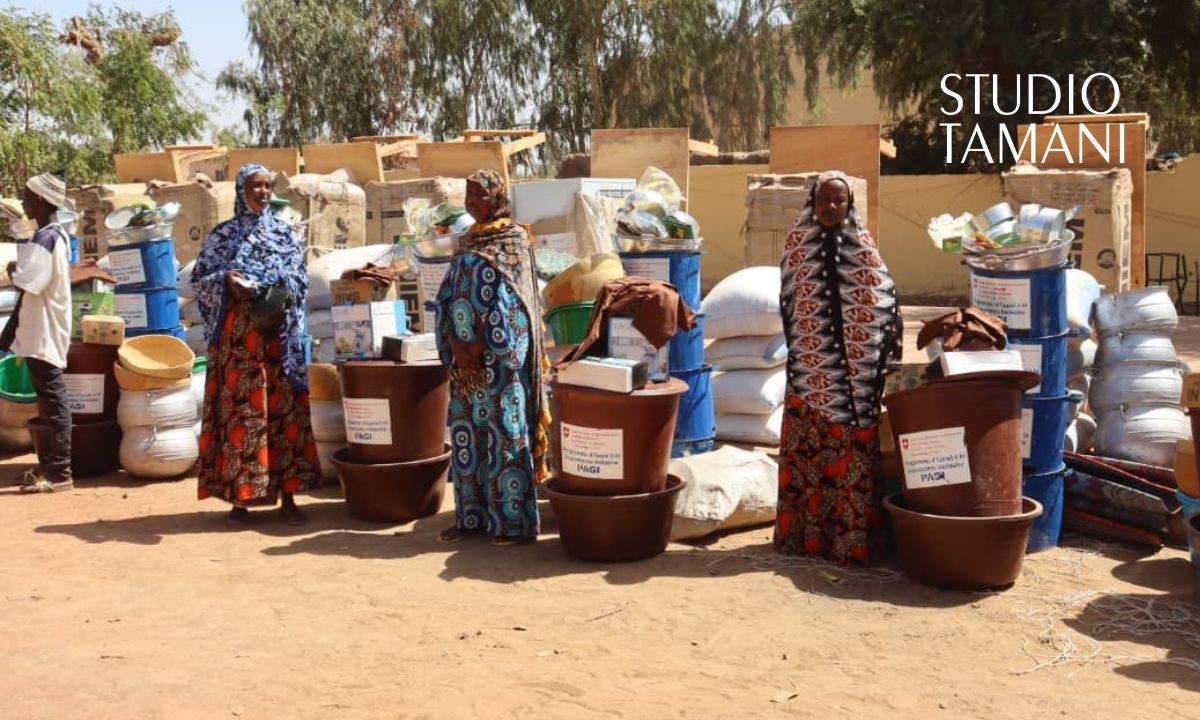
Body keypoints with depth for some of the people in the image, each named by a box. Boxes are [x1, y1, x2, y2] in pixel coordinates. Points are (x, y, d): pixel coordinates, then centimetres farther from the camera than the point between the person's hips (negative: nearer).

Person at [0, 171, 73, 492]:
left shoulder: (44, 239, -17)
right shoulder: (57, 235, 13)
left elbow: (27, 283, -24)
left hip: (44, 333, -10)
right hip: (44, 330, 10)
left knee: (51, 400, -6)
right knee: (48, 399, 13)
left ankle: (58, 472, -3)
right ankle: (50, 466, 20)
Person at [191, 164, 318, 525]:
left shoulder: (285, 232, 10)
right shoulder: (222, 235, 6)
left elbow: (300, 278, 9)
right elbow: (200, 279, 6)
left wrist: (279, 281, -11)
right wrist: (225, 279, -13)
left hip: (278, 333, 1)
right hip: (236, 335, -1)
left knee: (283, 407, 0)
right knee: (238, 409, -2)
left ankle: (287, 494, 6)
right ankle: (238, 495, 6)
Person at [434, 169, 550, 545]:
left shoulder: (514, 239, -4)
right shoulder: (467, 241, 16)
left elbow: (508, 300, -12)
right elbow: (449, 296, 12)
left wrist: (480, 346, -15)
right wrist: (455, 343, -3)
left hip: (499, 355, -7)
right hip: (465, 355, 7)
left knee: (504, 432, -5)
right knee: (466, 433, 7)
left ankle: (513, 521, 0)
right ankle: (471, 515, 16)